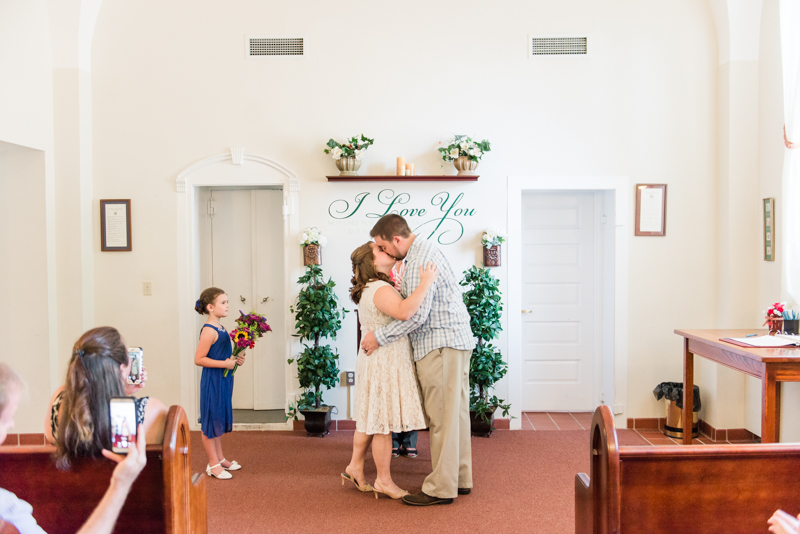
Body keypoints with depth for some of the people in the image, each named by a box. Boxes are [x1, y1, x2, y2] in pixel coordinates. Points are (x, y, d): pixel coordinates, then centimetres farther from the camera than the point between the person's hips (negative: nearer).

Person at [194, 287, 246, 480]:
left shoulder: (221, 329, 10)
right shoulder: (209, 331, -18)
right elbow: (199, 359, -21)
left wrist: (236, 359, 5)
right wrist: (224, 364, -23)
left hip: (223, 380, 10)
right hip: (212, 381, -10)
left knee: (220, 420, 18)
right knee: (211, 421, 2)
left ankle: (220, 458, 30)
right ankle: (213, 464, 11)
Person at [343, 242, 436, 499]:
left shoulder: (371, 288, 14)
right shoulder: (380, 290, -20)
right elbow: (405, 311, -39)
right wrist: (425, 283, -31)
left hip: (375, 361, 10)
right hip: (385, 363, -10)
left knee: (370, 420, 19)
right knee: (384, 424, -1)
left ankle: (355, 467, 29)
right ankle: (384, 481, 9)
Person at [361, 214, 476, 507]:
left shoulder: (419, 260, -16)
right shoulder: (426, 249, 17)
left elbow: (416, 315, -21)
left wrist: (379, 337, -14)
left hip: (441, 345, -11)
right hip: (457, 339, 11)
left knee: (442, 417, -6)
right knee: (455, 412, 13)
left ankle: (441, 488, 0)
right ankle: (461, 479, 21)